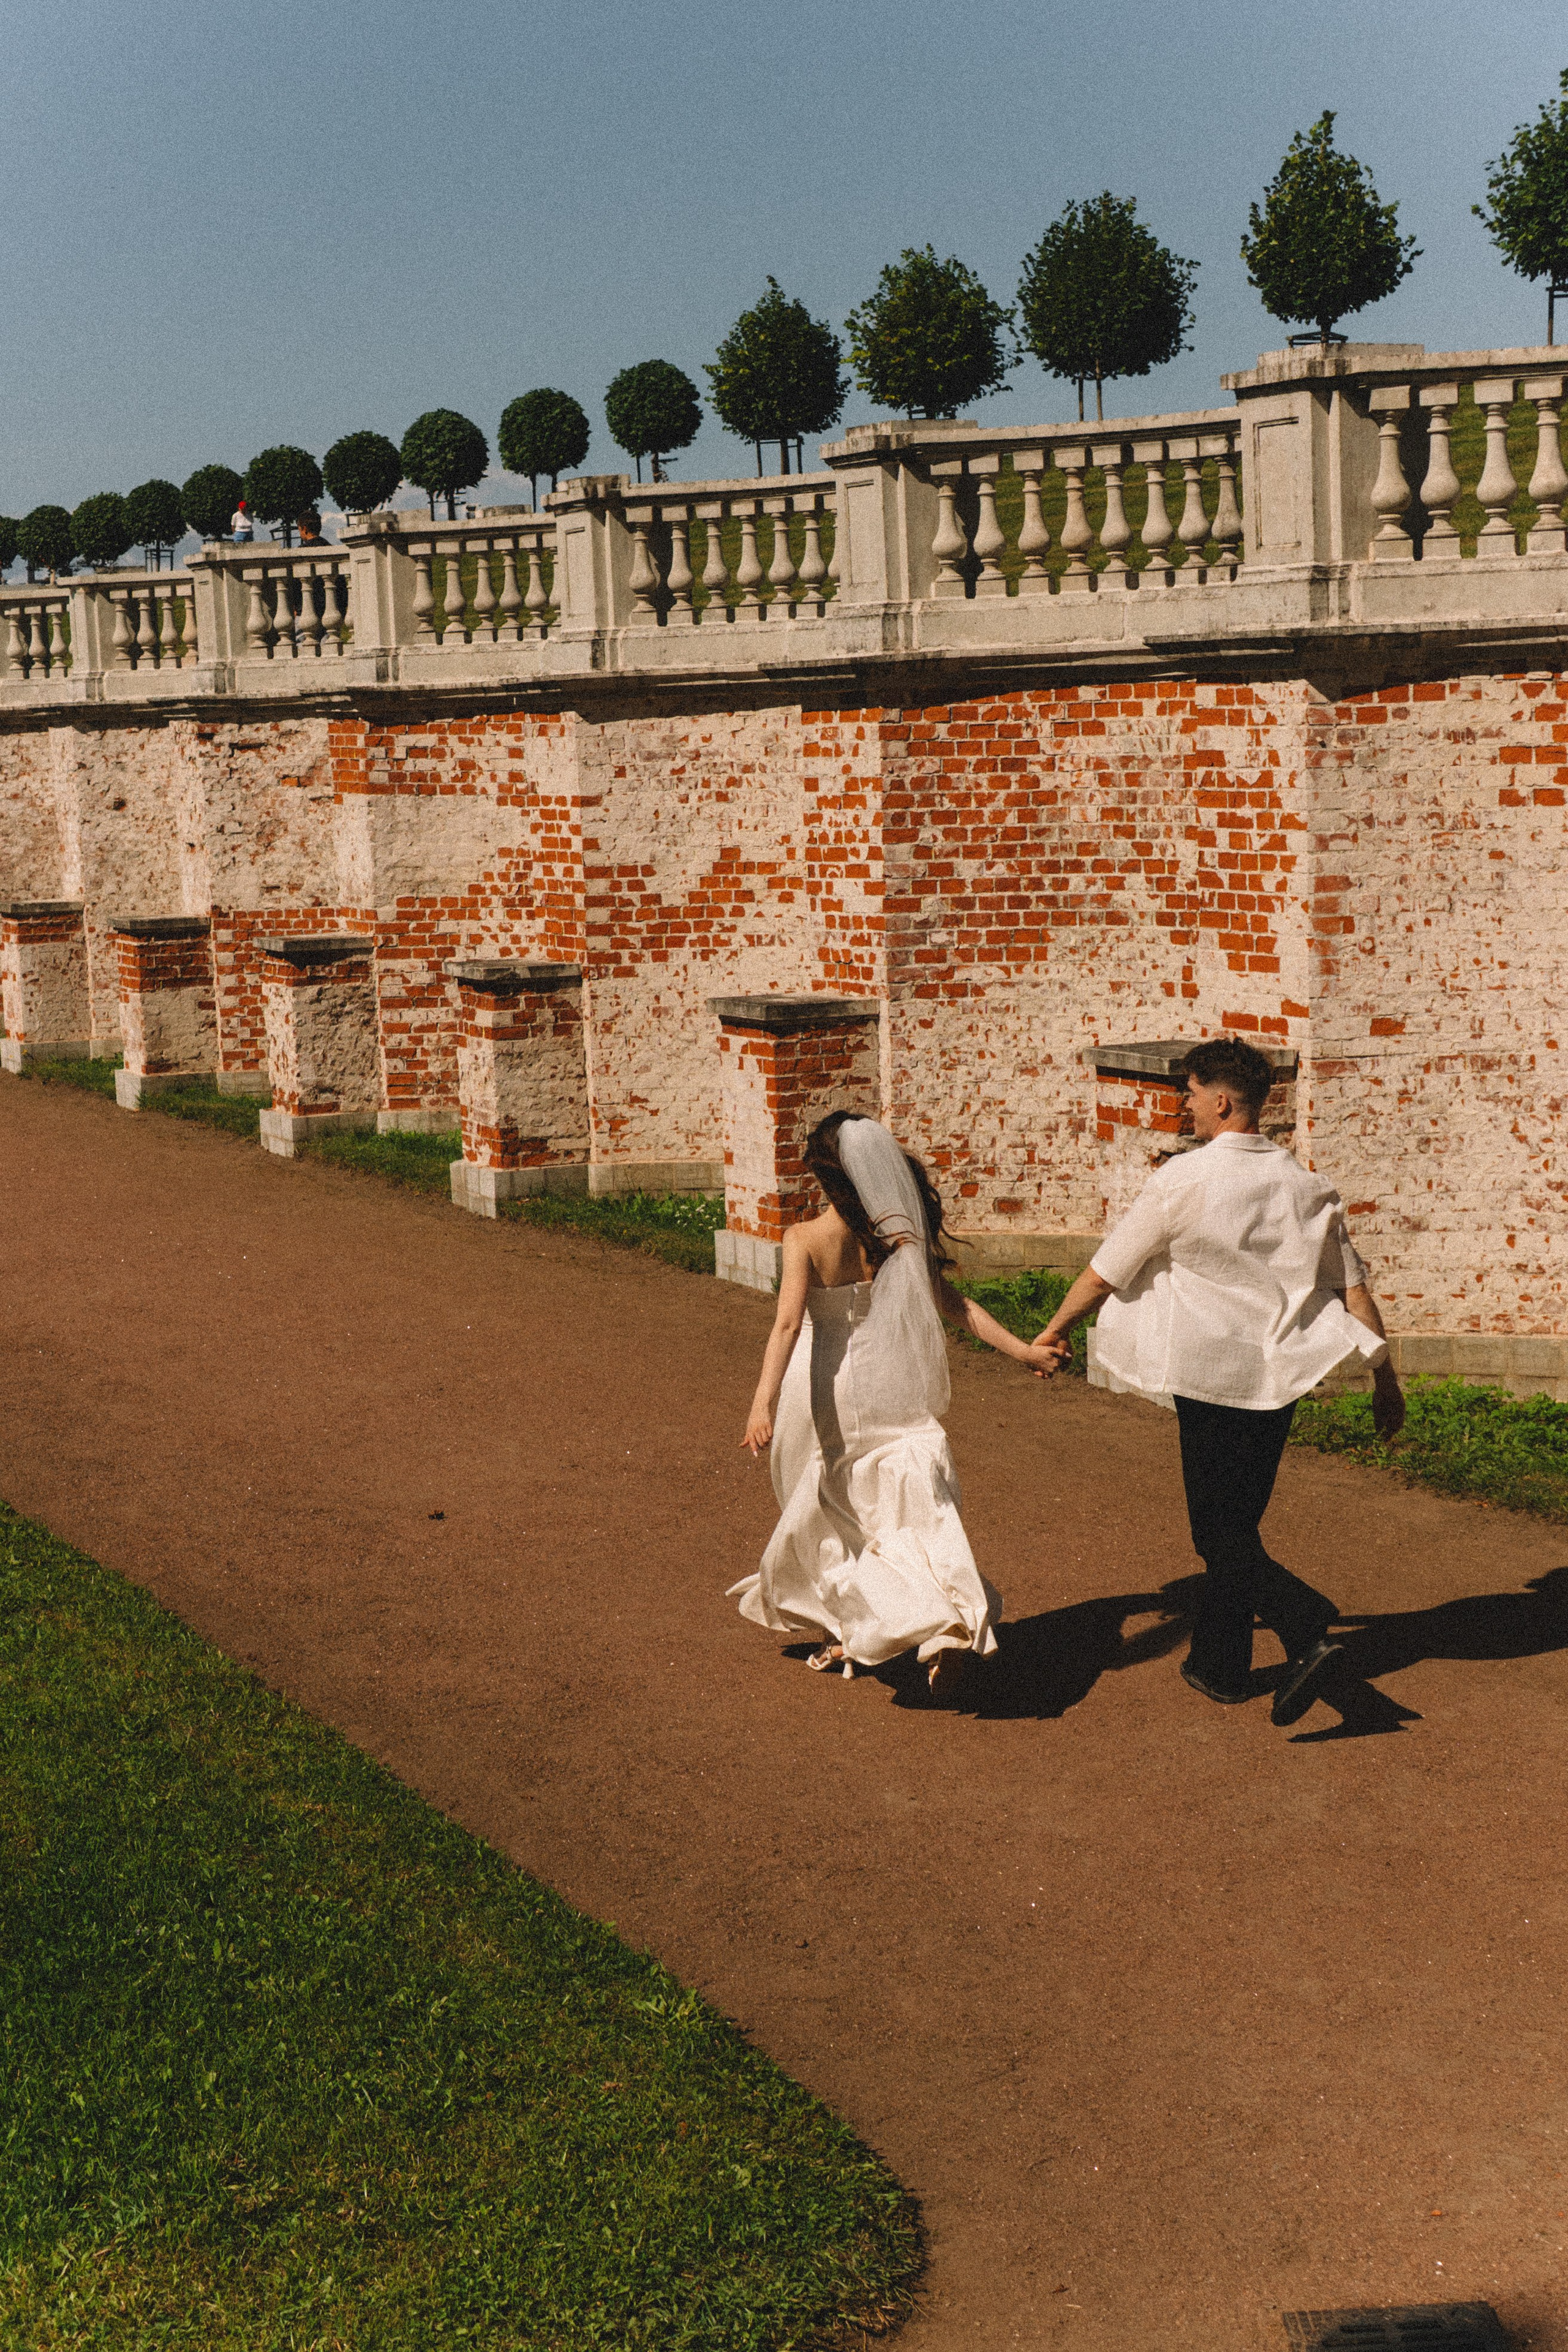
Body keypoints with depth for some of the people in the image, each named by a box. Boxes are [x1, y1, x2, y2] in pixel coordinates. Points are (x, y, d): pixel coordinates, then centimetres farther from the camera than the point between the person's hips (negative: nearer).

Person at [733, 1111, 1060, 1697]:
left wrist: (763, 1403, -32)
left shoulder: (805, 1240, -15)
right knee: (919, 1509, -2)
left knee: (824, 1515, 18)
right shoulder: (902, 1235, -5)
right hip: (889, 1391, 2)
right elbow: (957, 1307, -2)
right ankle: (952, 1623, -24)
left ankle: (839, 1631, 31)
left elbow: (789, 1321, -26)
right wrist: (1023, 1350, 7)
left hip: (822, 1396, -2)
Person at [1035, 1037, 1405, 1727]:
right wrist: (1384, 1375, 13)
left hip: (1210, 1373, -6)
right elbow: (1353, 1288, 4)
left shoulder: (1184, 1180, -12)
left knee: (1218, 1529, 1)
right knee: (1238, 1520, 18)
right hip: (1278, 1374, 6)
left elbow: (1107, 1271, -4)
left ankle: (1308, 1631, -19)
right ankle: (1219, 1664, 27)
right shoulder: (1305, 1184, 2)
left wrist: (1054, 1330, 12)